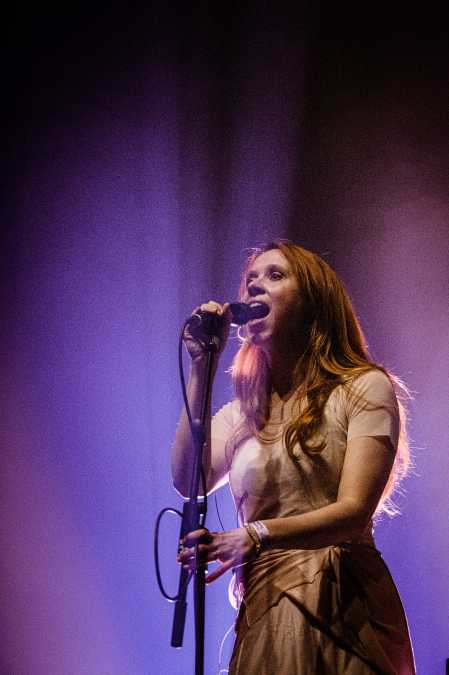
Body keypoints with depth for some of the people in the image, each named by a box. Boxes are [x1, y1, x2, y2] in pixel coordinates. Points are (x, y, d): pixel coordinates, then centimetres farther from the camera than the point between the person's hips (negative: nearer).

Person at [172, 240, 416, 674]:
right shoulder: (240, 413, 16)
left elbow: (354, 512, -12)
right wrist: (201, 369, -1)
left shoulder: (365, 388, -1)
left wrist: (255, 536, -29)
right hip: (263, 612, 4)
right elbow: (187, 480, -2)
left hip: (342, 604, -4)